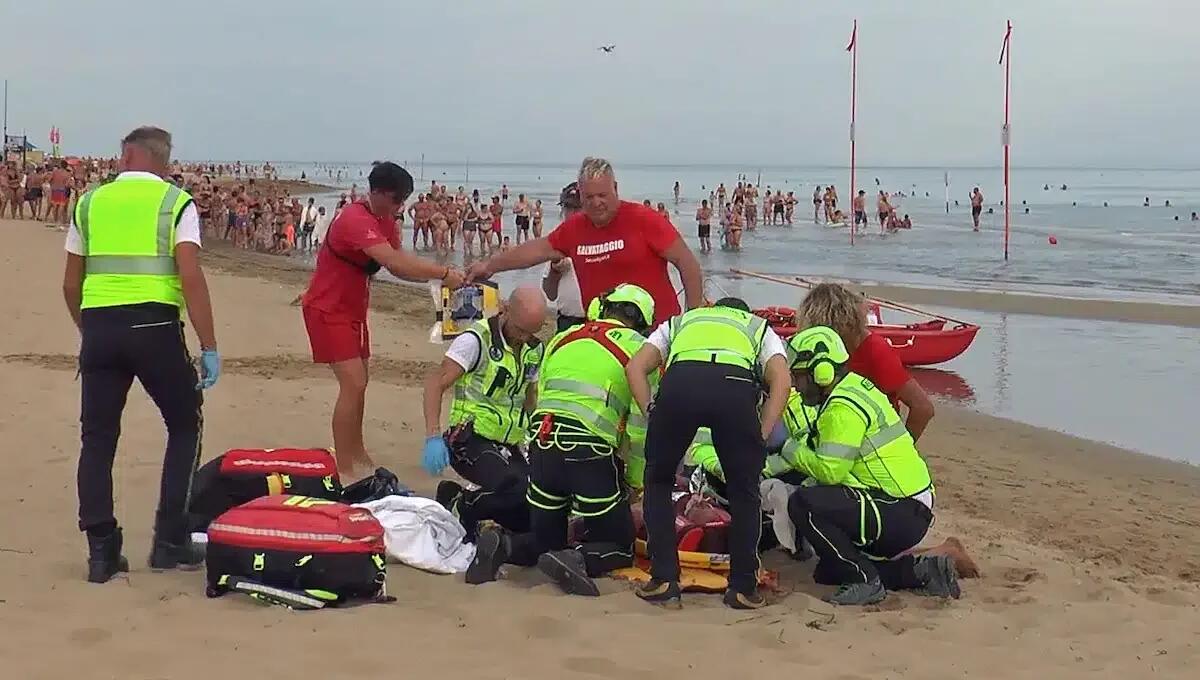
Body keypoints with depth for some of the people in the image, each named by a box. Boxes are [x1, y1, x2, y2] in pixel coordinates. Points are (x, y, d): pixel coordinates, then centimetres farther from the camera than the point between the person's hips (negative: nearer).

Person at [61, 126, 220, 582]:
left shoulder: (90, 203, 13)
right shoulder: (175, 202, 3)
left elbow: (71, 285, 15)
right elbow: (191, 277, -8)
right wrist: (209, 347, -5)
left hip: (99, 327, 3)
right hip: (155, 326, -2)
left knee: (97, 437, 12)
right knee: (184, 427, 15)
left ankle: (101, 550, 11)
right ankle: (170, 541, 11)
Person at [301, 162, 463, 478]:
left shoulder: (385, 221, 3)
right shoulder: (356, 220, -28)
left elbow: (399, 265, -1)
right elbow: (394, 262, -39)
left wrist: (436, 274, -18)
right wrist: (443, 273, -37)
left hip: (353, 308, 10)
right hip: (328, 310, -10)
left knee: (359, 382, 18)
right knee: (352, 384, -16)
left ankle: (356, 452, 33)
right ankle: (343, 469, -11)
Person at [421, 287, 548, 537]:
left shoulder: (535, 349, 11)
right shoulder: (476, 340, -11)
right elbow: (435, 382, -16)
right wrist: (433, 437, -26)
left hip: (508, 447, 8)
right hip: (471, 441, -8)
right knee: (519, 487, -32)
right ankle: (459, 509, -8)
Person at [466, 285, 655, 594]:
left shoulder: (562, 338, 21)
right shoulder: (638, 348, 7)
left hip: (542, 442, 5)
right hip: (591, 452, -5)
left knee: (545, 539, 22)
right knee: (619, 548, 11)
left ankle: (503, 545, -8)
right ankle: (576, 560, -19)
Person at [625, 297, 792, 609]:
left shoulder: (678, 323, 43)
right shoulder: (761, 329, 40)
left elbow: (635, 367, 23)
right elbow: (781, 382, 17)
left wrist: (653, 414, 20)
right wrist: (761, 437, 16)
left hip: (679, 382, 1)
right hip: (737, 386, -1)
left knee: (658, 481, 23)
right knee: (744, 490, 20)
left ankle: (663, 582, 19)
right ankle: (743, 588, 21)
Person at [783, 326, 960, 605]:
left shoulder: (842, 407, -18)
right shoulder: (855, 387, 13)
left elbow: (829, 470, -22)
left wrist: (794, 452, -5)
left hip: (901, 516, -11)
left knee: (803, 504, -20)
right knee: (828, 573, 17)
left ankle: (866, 581, -12)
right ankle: (921, 570, 13)